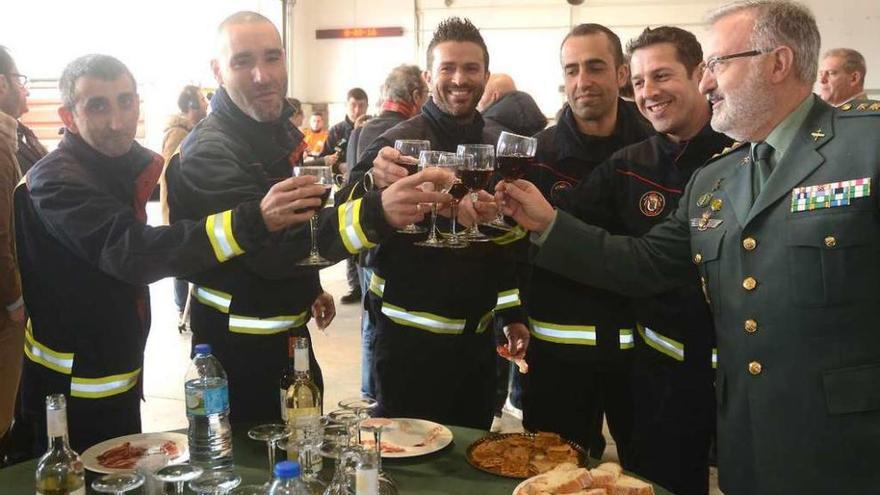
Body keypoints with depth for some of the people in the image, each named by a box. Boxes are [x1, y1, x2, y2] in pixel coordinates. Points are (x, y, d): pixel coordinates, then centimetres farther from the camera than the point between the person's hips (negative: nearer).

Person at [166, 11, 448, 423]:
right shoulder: (209, 150, -22)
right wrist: (375, 213, -48)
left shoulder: (282, 129, 6)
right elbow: (269, 244, -36)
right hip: (239, 340, -8)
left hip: (289, 327, 8)